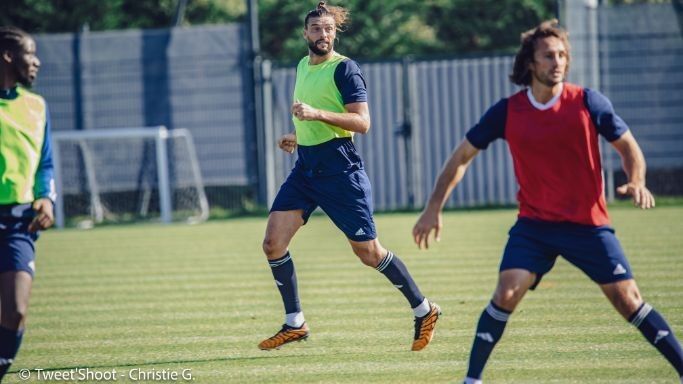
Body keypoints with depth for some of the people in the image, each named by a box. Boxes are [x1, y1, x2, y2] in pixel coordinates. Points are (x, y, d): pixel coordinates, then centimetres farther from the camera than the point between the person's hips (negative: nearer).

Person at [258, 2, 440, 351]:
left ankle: (424, 311, 15)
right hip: (305, 168, 7)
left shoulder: (344, 69, -9)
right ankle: (294, 324, 6)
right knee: (273, 243, -5)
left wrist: (316, 114, -26)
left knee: (368, 251, -2)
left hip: (339, 169, -7)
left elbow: (362, 122, -18)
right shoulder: (303, 66, 15)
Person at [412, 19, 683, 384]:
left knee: (627, 299, -4)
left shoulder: (588, 103, -6)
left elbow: (628, 147, 2)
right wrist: (433, 210, 3)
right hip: (534, 225, 1)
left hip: (588, 225, -1)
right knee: (506, 292, -16)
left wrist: (637, 182, -19)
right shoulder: (507, 111, -3)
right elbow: (462, 156, 6)